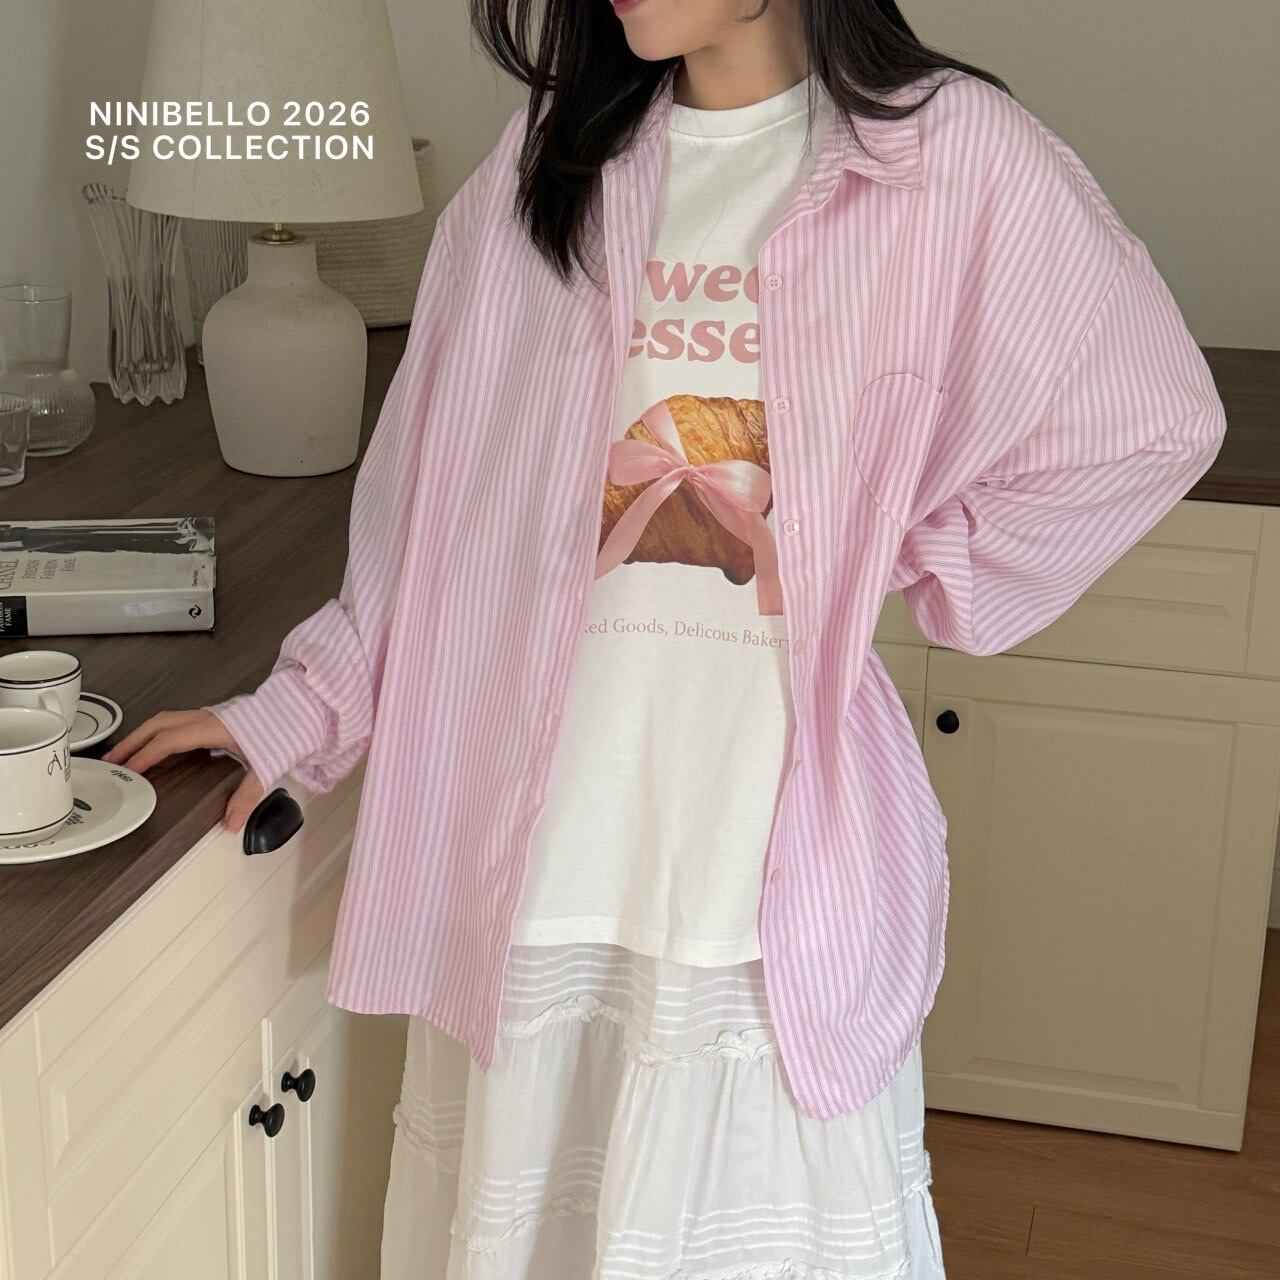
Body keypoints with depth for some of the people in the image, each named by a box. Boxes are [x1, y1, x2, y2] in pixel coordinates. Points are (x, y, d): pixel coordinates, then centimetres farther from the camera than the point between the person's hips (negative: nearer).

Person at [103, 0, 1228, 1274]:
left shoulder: (949, 153, -6)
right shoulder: (549, 157, 6)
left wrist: (898, 568, -3)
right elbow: (435, 484, 9)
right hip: (541, 830, 3)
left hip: (781, 835, -3)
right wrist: (302, 709, 8)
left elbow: (1150, 421, -1)